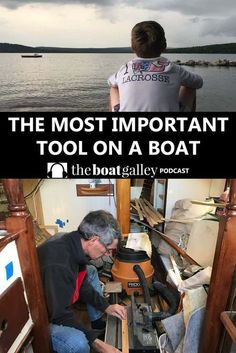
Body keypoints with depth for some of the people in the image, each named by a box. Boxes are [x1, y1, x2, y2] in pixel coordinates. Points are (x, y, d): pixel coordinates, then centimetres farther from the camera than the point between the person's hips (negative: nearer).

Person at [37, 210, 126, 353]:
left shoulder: (72, 241, -11)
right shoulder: (57, 264, -37)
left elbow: (81, 284, 4)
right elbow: (60, 314, -27)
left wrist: (106, 306, 3)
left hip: (55, 299, 9)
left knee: (91, 272, 15)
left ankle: (98, 322, 25)